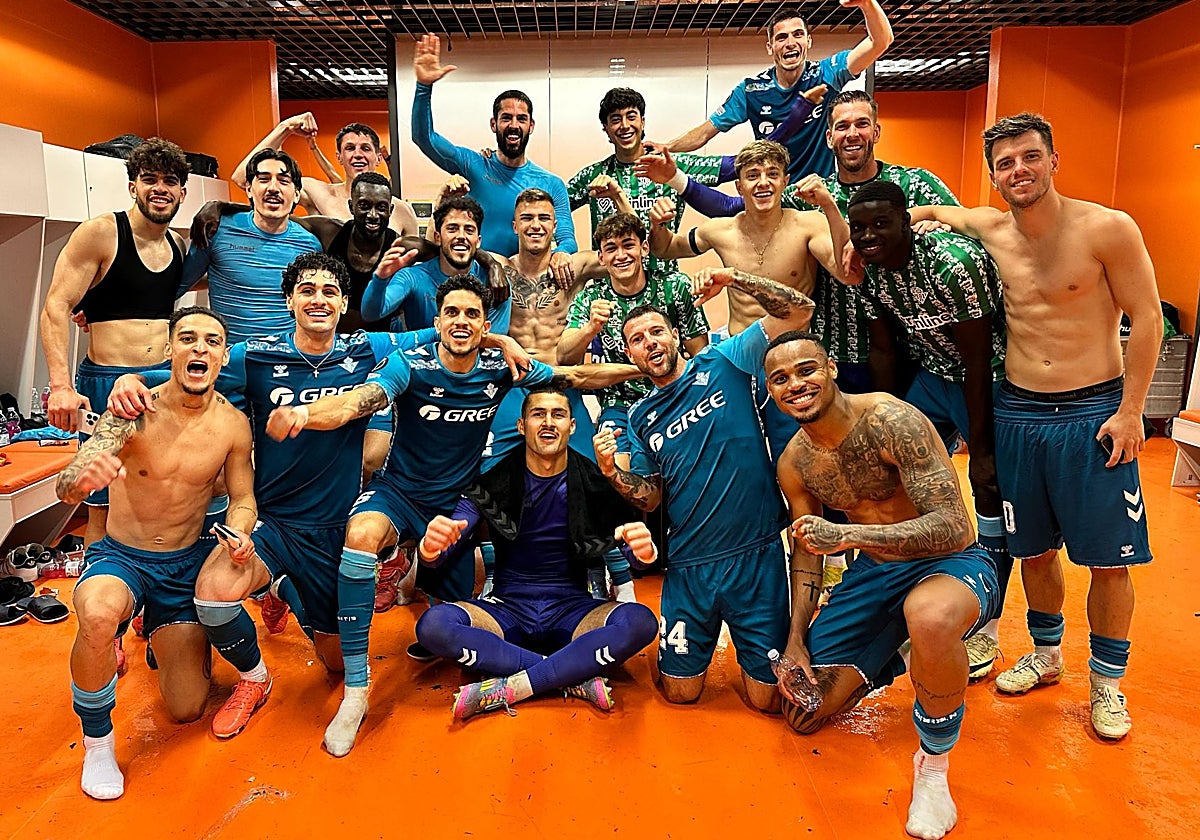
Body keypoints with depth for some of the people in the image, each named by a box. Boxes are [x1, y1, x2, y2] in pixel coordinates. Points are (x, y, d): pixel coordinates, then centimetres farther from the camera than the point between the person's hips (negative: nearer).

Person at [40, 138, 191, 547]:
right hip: (107, 383, -5)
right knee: (104, 508, 2)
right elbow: (55, 308, -9)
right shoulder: (100, 232, -4)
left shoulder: (178, 245, 12)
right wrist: (61, 386, -20)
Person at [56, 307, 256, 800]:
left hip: (186, 564, 3)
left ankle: (160, 641, 37)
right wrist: (83, 476, -52)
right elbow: (64, 489, -26)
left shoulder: (233, 424, -9)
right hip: (120, 557, -2)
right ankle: (97, 742, -11)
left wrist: (238, 531, -20)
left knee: (188, 709, 1)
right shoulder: (135, 411, -17)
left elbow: (243, 498, 3)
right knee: (99, 614, -40)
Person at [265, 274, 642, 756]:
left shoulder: (500, 369, -8)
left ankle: (417, 582, 50)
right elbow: (357, 402, -36)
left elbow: (577, 377, 2)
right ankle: (355, 693, -26)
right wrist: (302, 412, -56)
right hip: (398, 494, -3)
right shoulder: (411, 365, -17)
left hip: (454, 506, 3)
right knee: (361, 534, -38)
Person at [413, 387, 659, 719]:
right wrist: (430, 547, -34)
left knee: (640, 621, -29)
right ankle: (575, 677, -23)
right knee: (433, 624, -28)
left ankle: (506, 688, -26)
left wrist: (645, 549, -34)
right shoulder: (494, 484, -3)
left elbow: (638, 552, -7)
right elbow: (440, 552, -7)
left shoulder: (595, 484, -4)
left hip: (572, 610, 0)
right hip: (507, 608, 1)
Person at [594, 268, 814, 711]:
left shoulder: (722, 364, 0)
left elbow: (799, 311, -7)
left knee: (767, 698, 4)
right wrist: (611, 471, -9)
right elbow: (650, 498, 9)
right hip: (690, 567, 3)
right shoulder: (641, 417, 8)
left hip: (756, 556, -3)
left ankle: (753, 657, 34)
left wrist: (734, 277, -17)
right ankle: (688, 645, 39)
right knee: (680, 692, 10)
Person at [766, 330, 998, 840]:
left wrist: (846, 535, -39)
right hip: (874, 574, 6)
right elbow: (806, 549, 9)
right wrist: (796, 640, 0)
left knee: (930, 615, -45)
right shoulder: (794, 462, -2)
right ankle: (887, 660, 31)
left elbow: (951, 527, -29)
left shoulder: (890, 420, -23)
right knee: (803, 714, 3)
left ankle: (933, 769, -17)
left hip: (951, 565, -6)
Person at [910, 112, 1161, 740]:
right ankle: (1046, 656, 35)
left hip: (1094, 412, -3)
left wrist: (1129, 411, -11)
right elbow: (931, 211, 24)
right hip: (1017, 412, 4)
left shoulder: (1107, 229, -9)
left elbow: (1146, 318, -6)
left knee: (1108, 560, 4)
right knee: (1034, 551, 14)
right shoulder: (989, 230, 3)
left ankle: (1107, 682, 24)